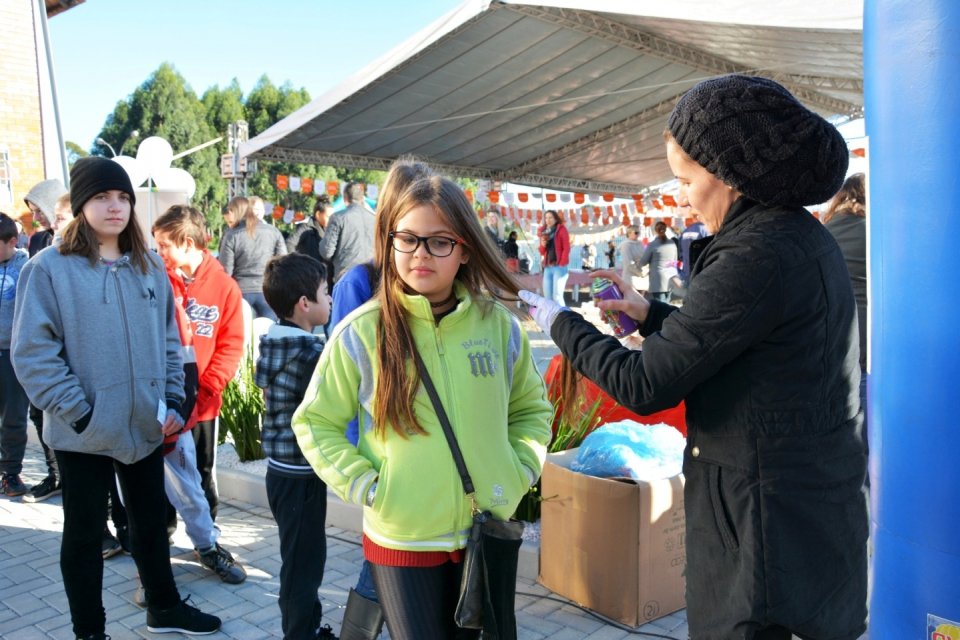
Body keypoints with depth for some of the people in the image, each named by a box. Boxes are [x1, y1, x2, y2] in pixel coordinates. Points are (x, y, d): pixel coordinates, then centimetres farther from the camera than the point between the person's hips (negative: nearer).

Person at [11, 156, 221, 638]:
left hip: (146, 426, 5)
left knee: (151, 522, 20)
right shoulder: (49, 268, -11)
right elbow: (32, 354, -14)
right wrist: (79, 413, -16)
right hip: (83, 433, -4)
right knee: (84, 532, 12)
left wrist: (172, 401, 3)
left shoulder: (149, 266, 6)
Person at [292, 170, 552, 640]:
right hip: (401, 542, -2)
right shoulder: (360, 332, -11)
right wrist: (364, 486, -10)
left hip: (488, 535, 3)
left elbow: (531, 407, 11)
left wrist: (518, 473, -1)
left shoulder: (499, 324, -3)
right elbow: (315, 423, -1)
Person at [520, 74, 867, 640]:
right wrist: (651, 313, 15)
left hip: (766, 523, -9)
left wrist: (561, 324, -6)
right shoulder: (810, 239, 7)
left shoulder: (759, 256, -23)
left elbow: (643, 387, -21)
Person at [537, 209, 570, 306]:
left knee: (557, 296, -13)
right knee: (548, 296, 5)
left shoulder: (561, 229, -1)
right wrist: (542, 245, -3)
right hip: (547, 268, 6)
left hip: (559, 267, -6)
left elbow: (566, 248, -7)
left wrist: (561, 264, -13)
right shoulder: (543, 231, 16)